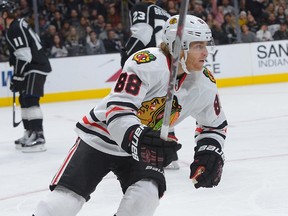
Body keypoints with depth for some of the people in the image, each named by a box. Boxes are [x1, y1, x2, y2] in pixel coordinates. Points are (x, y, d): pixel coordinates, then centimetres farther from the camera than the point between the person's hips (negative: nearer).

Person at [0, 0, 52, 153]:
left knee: (30, 100, -19)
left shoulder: (16, 29, -19)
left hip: (37, 67, -11)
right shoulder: (13, 28, 15)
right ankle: (30, 134, 25)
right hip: (31, 68, 11)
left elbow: (24, 56, -24)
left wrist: (17, 78, -23)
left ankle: (38, 137, -25)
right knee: (24, 99, 17)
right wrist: (17, 76, 23)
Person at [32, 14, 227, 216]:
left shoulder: (204, 84, -9)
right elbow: (117, 110, -32)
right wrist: (139, 140, -47)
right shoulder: (146, 63, -28)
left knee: (147, 193, -22)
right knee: (66, 197, -10)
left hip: (147, 147, 4)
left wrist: (210, 152, -8)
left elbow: (215, 124, 9)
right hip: (100, 137, -4)